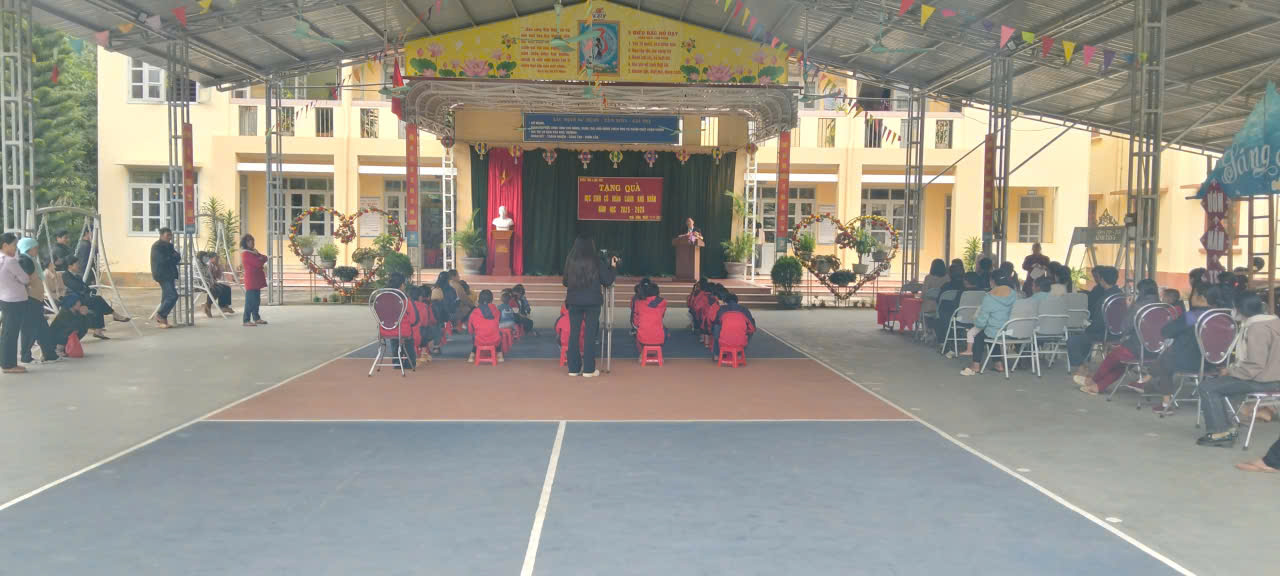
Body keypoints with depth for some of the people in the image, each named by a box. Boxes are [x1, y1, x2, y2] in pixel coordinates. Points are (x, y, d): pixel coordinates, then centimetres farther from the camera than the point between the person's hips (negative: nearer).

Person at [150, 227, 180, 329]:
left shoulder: (168, 245, 17)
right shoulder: (157, 246, -10)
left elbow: (177, 258, 14)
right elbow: (163, 260, -19)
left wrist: (175, 257, -9)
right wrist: (174, 257, -5)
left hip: (169, 275, 9)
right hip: (163, 275, -9)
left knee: (167, 297, 9)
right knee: (173, 296, -15)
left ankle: (162, 320, 13)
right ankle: (160, 315, -4)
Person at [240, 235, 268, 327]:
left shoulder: (252, 252, 17)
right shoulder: (246, 253, -14)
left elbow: (265, 258, 10)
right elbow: (259, 263, -20)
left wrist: (259, 256, -10)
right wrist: (261, 258, 1)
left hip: (256, 281, 10)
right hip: (251, 281, -10)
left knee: (256, 300, 14)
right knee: (250, 301, -9)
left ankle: (256, 318, 22)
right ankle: (246, 320, -8)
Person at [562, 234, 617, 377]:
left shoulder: (570, 261, 0)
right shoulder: (596, 261, -7)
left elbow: (565, 282, 10)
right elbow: (607, 281, -1)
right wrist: (613, 267, 14)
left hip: (574, 302, 3)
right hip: (592, 302, -2)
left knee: (574, 333, 8)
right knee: (590, 334, 2)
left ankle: (574, 368, 11)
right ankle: (588, 369, 3)